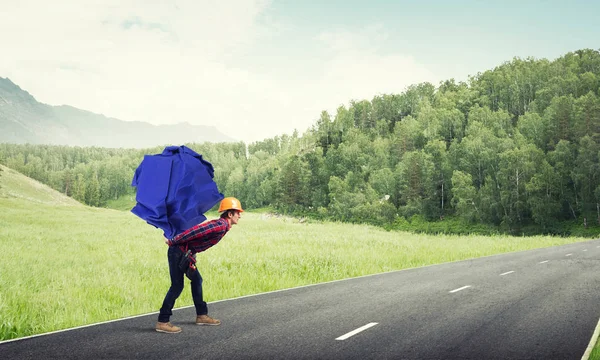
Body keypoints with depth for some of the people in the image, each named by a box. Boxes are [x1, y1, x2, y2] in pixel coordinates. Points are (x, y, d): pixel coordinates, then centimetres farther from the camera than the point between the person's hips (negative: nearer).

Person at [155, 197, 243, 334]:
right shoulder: (220, 226, -20)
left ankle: (201, 315, 27)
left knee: (196, 280, 17)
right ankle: (162, 322, -4)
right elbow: (195, 231, -26)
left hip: (186, 253, 10)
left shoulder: (220, 225, 12)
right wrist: (172, 242, -21)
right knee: (177, 286, -8)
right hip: (178, 251, -10)